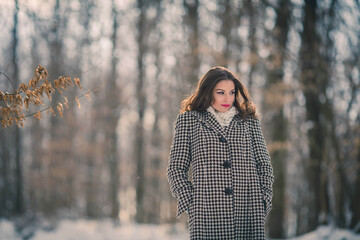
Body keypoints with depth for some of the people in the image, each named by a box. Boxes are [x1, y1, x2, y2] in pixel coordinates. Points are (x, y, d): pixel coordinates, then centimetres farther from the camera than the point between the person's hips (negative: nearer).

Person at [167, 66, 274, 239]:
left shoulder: (249, 121, 17)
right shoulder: (188, 119, 11)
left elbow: (264, 165, 18)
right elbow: (176, 168, 9)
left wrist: (264, 200, 4)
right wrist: (190, 203, -3)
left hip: (249, 212, 2)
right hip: (207, 214, -2)